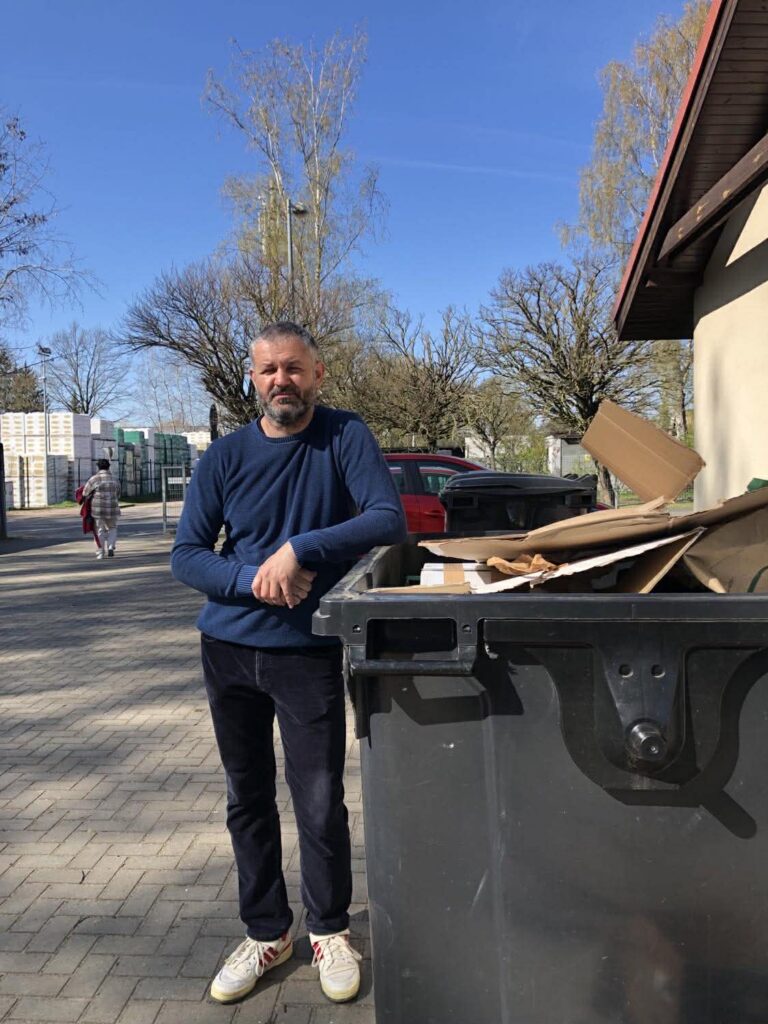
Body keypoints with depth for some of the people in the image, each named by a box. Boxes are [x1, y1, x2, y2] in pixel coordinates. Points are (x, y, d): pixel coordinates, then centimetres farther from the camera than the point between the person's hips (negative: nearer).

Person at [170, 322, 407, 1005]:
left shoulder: (345, 437, -6)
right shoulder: (226, 456, 1)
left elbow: (390, 520, -18)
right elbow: (186, 556, -2)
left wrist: (300, 550, -25)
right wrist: (255, 580, -19)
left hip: (310, 653, -3)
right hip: (229, 649, 3)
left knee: (320, 804, 3)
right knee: (248, 799, 13)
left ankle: (330, 930, 28)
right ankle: (266, 934, 32)